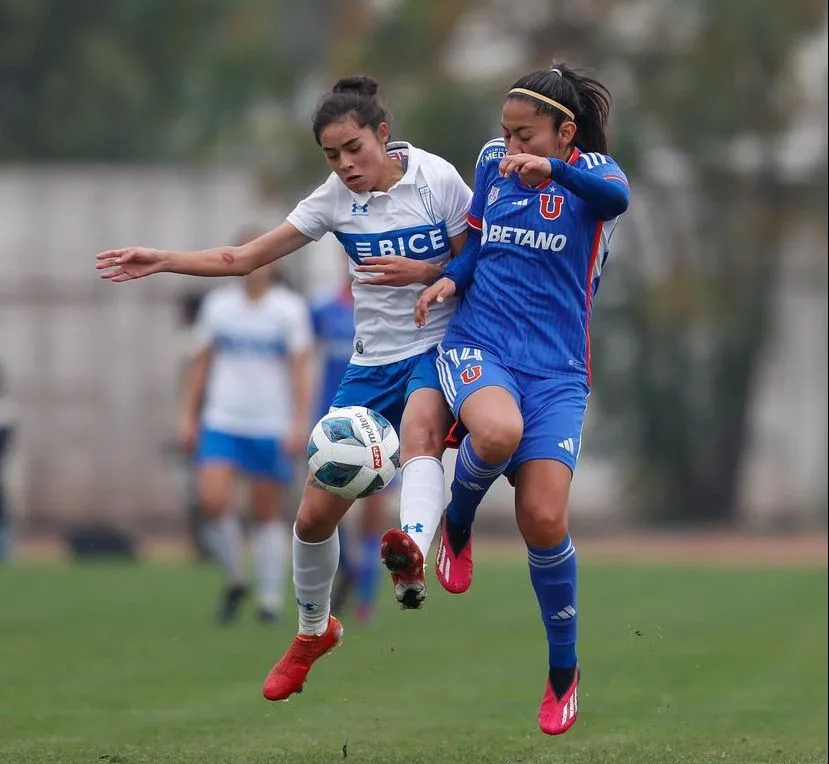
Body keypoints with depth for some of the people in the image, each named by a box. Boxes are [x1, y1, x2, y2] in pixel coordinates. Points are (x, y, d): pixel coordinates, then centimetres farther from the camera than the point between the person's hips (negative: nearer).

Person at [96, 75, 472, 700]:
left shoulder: (438, 181, -10)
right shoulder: (336, 198, 1)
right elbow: (245, 258, 5)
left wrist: (421, 272, -21)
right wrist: (163, 261, -5)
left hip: (439, 349, -5)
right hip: (373, 361, 5)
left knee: (418, 430, -41)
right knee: (315, 514, 5)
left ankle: (412, 563, -65)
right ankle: (314, 630, 32)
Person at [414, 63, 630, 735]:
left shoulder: (590, 170, -1)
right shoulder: (492, 163, 10)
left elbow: (617, 198, -26)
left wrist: (551, 170, -45)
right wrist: (451, 277, 1)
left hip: (556, 367, -1)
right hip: (477, 344, 1)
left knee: (543, 518, -13)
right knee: (497, 430, -36)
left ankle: (564, 669, 9)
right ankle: (457, 525, -2)